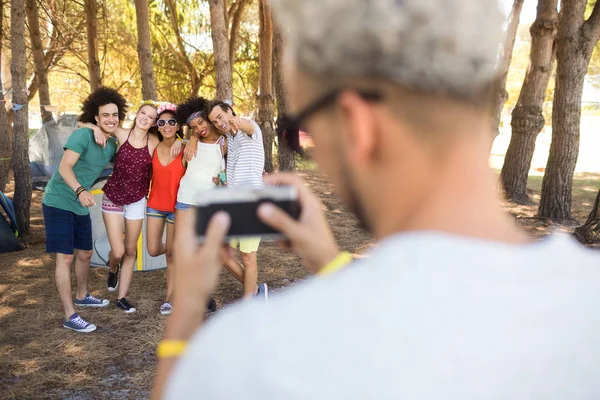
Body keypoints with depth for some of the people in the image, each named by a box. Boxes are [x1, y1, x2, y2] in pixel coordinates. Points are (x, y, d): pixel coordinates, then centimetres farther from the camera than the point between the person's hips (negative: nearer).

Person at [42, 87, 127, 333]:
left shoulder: (112, 144, 5)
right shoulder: (83, 135, -18)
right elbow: (64, 167, -27)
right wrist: (80, 190, -42)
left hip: (81, 206, 8)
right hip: (58, 202, -8)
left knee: (85, 254, 19)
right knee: (65, 257, -9)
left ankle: (81, 296, 42)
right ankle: (70, 316, -5)